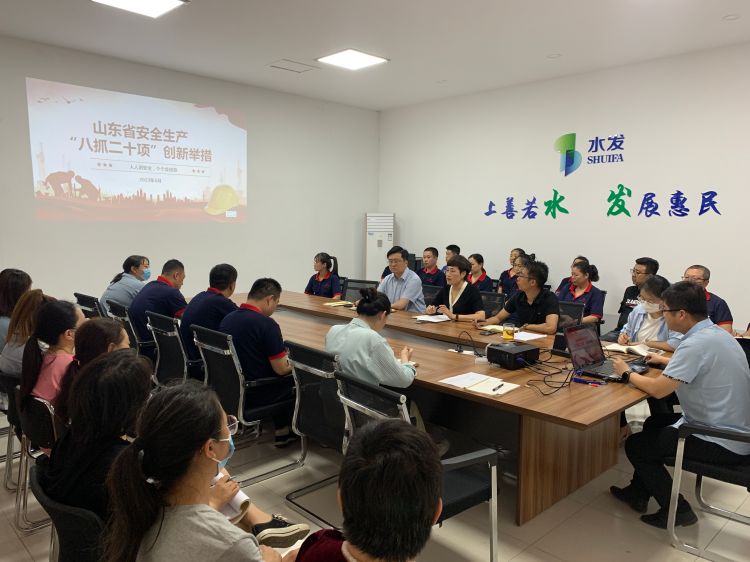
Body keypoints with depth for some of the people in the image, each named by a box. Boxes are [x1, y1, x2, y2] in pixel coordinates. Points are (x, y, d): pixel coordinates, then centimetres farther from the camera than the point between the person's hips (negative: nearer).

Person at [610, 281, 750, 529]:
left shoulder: (697, 343, -26)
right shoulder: (716, 333, 3)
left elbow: (658, 389, -26)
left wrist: (627, 374, -10)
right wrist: (665, 362, 24)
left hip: (723, 443, -9)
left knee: (635, 445, 5)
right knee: (654, 423, 25)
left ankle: (677, 510, 11)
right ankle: (638, 493, 32)